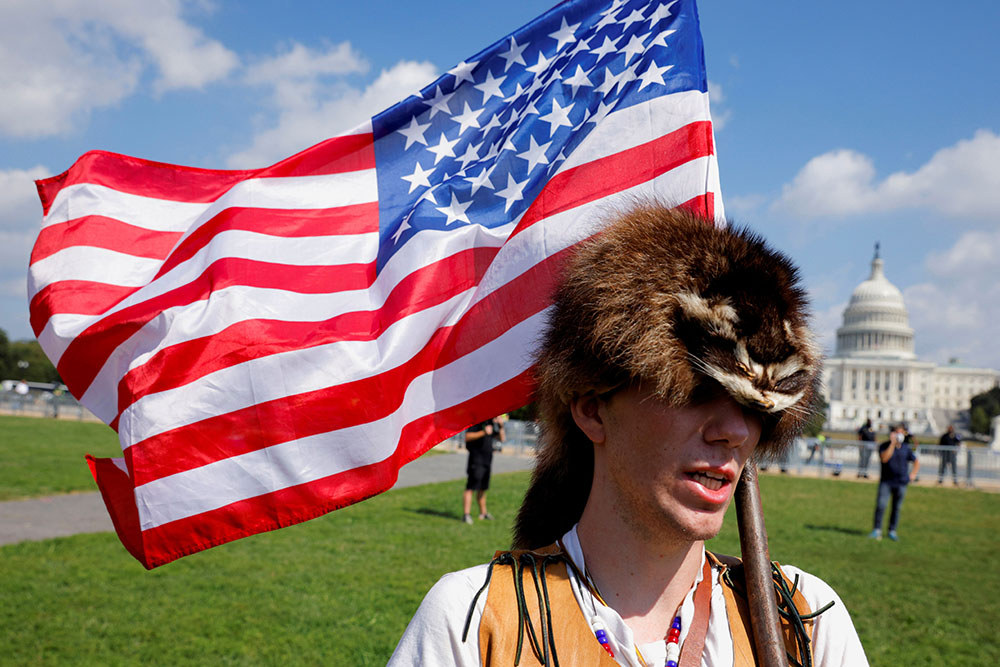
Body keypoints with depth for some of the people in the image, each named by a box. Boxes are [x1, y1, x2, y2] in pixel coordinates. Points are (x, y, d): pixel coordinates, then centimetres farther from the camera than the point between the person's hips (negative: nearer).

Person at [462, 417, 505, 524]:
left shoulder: (492, 424, 16)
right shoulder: (477, 422, -8)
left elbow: (502, 439, 19)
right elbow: (467, 437, -19)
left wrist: (501, 427, 4)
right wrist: (483, 433, -27)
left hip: (487, 460, 8)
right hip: (476, 460, -8)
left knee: (482, 488, 15)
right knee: (471, 487, -11)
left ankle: (483, 513, 23)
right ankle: (466, 514, -13)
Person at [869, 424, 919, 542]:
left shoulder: (906, 448, 7)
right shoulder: (884, 446, -3)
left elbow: (916, 461, 20)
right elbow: (884, 458, -23)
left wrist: (913, 474, 7)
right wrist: (892, 443, -21)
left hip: (901, 483, 3)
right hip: (886, 481, -3)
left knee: (897, 507, 7)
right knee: (880, 505, -12)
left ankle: (892, 531, 18)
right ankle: (877, 530, -5)